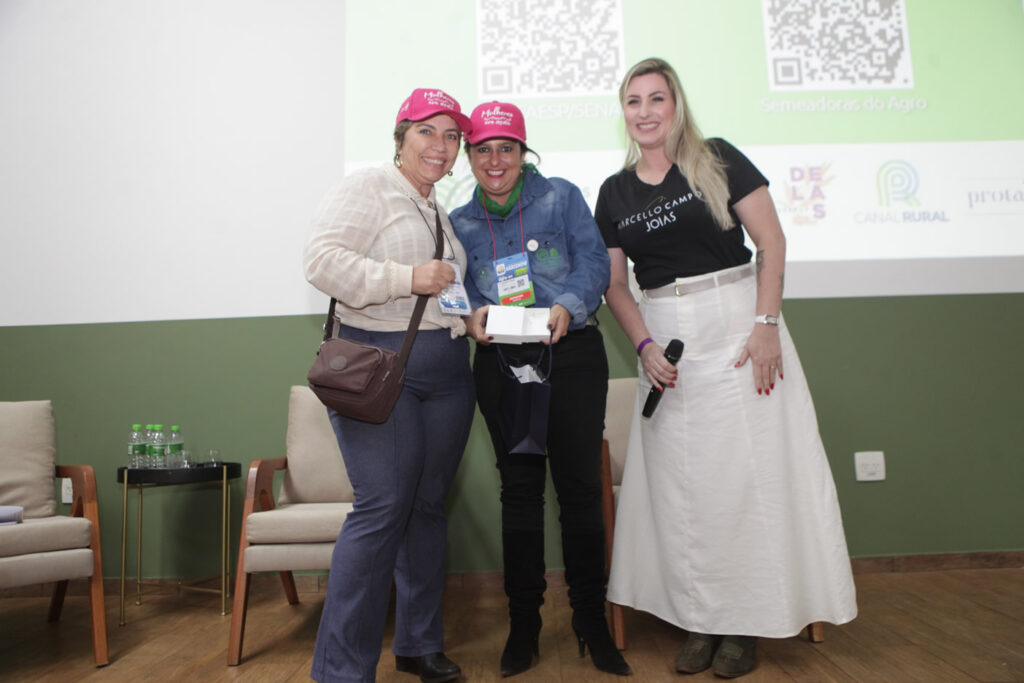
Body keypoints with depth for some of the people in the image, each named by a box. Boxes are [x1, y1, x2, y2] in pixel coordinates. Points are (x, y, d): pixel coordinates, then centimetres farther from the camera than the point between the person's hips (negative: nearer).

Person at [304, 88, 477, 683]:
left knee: (430, 505, 11)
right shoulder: (366, 189, -2)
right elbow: (324, 261, -16)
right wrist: (408, 279, -19)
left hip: (447, 375, 8)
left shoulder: (441, 212, 22)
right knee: (383, 507, -11)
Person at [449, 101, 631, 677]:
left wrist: (568, 306, -20)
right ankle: (524, 622, 19)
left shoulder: (562, 197, 7)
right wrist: (473, 316, -14)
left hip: (572, 353, -2)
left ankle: (591, 619, 17)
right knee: (519, 488, 6)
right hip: (500, 364, 2)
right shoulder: (459, 222, 14)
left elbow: (594, 262, -2)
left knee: (580, 484, 0)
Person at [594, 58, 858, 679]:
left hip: (736, 322, -3)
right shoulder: (615, 192, 10)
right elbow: (615, 283, 9)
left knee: (746, 466, 0)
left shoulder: (718, 161, 1)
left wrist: (767, 325, -13)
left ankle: (747, 621, 15)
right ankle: (701, 617, 18)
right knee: (679, 477, 4)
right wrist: (645, 347, -5)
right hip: (666, 339, 3)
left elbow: (772, 242, -3)